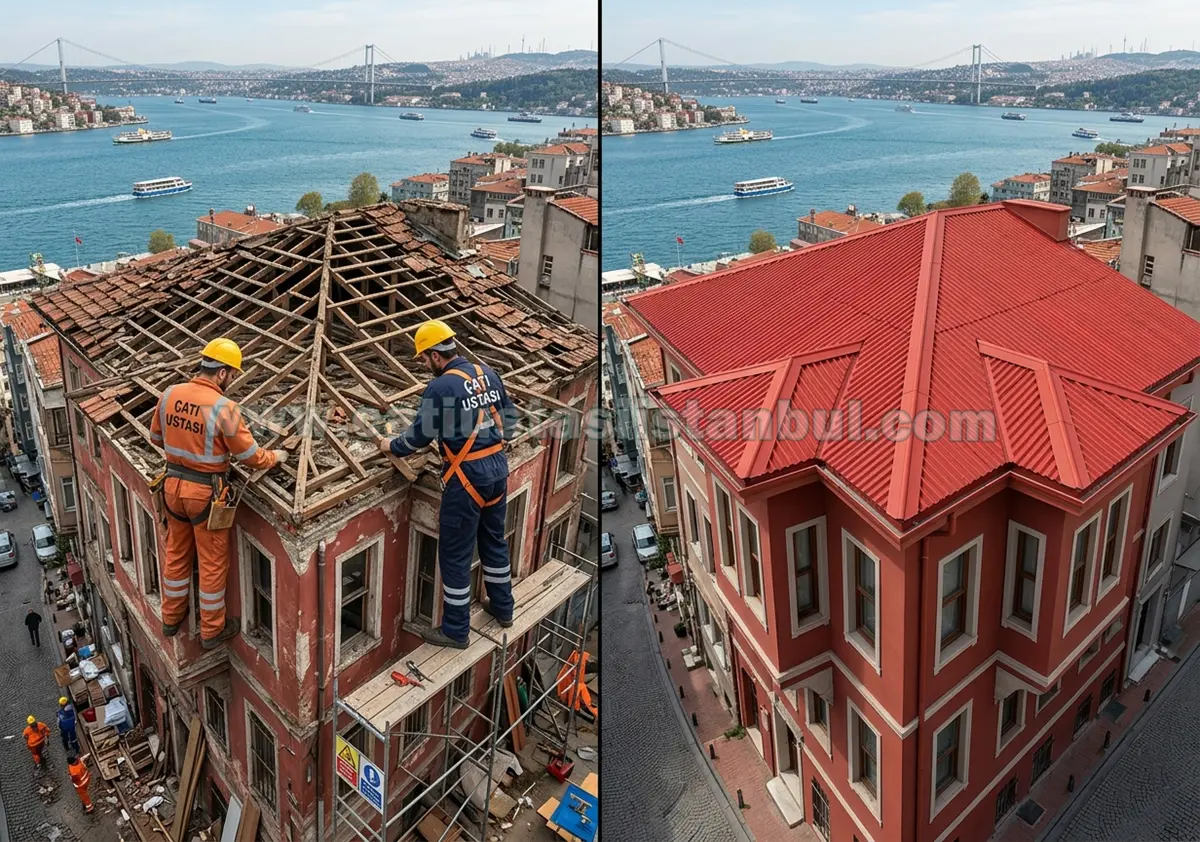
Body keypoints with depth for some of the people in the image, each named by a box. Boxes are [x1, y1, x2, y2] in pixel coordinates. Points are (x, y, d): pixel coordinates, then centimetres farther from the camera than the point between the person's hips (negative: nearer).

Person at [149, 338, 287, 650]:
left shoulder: (170, 394, -4)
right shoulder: (224, 407, -23)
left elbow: (156, 436, 12)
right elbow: (251, 457, -17)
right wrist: (276, 456, 2)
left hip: (173, 485, 6)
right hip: (205, 492, -6)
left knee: (176, 553, 23)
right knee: (213, 562, 10)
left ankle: (171, 617, 40)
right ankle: (212, 630, 24)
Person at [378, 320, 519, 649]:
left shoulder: (440, 387, -16)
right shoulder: (487, 373, 5)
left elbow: (420, 435, -8)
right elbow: (509, 414, 13)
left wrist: (391, 446, 10)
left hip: (467, 477, -8)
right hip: (498, 468, 8)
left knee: (455, 554, 5)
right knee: (494, 539, 23)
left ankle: (456, 630, 16)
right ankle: (502, 607, 38)